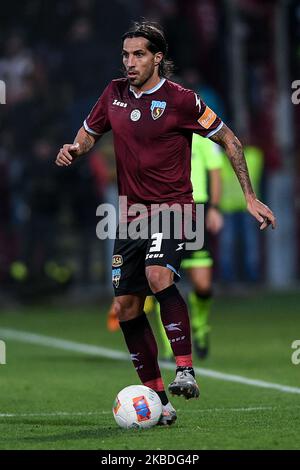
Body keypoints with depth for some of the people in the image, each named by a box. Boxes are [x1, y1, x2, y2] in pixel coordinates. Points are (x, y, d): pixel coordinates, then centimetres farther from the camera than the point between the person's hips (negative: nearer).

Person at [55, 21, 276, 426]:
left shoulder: (181, 100, -8)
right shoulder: (115, 94, 7)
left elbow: (229, 140, 0)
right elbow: (88, 134, 22)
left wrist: (250, 197, -3)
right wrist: (75, 149, -2)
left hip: (174, 208, -6)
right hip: (132, 215, 6)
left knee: (158, 275, -32)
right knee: (126, 306, 0)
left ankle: (185, 371, -28)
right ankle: (157, 397, 8)